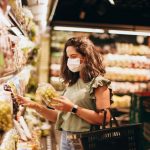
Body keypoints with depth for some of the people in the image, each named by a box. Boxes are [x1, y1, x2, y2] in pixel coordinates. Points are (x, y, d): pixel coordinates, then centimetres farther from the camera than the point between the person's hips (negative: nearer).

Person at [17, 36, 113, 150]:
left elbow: (104, 118, -19)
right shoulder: (72, 83, 9)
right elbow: (59, 117, 9)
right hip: (65, 139, 6)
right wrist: (35, 106, 0)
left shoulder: (98, 82, -10)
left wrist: (73, 108, -20)